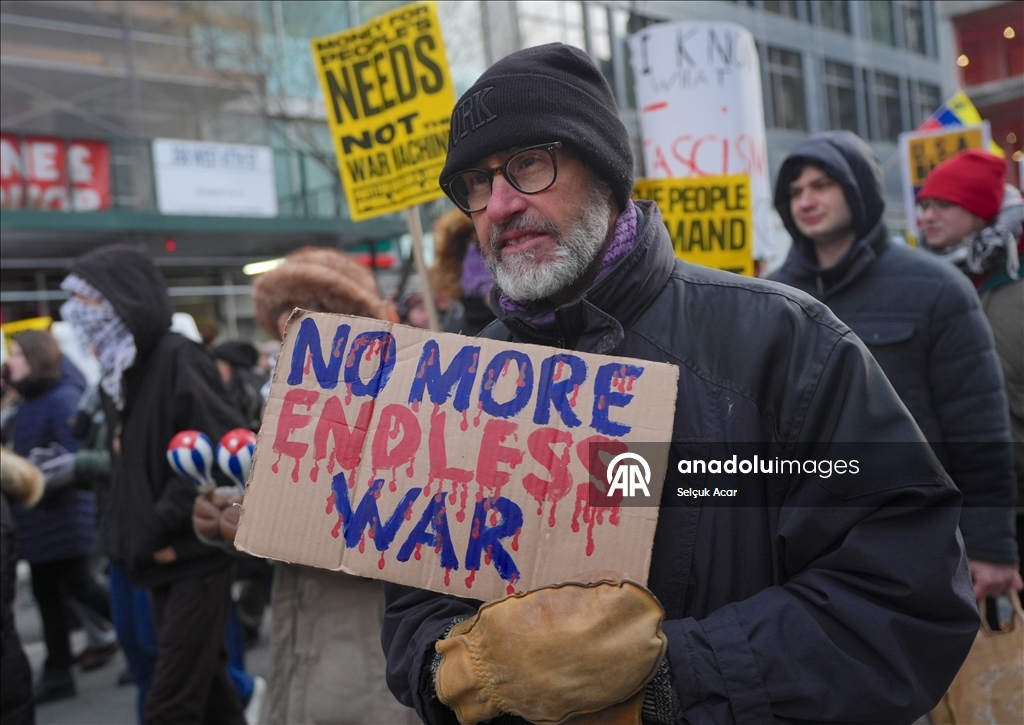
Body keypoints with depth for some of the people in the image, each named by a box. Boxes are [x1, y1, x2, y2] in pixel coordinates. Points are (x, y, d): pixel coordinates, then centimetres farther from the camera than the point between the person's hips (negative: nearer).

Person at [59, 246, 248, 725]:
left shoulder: (178, 359, -14)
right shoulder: (117, 373, 11)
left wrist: (163, 528, -17)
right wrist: (137, 536, 6)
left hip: (196, 556, -8)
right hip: (162, 560, 8)